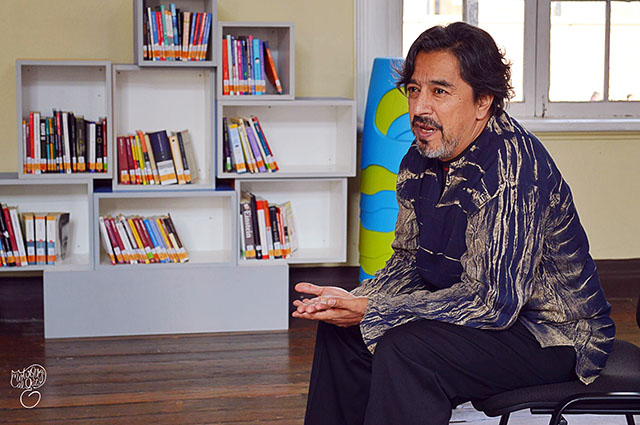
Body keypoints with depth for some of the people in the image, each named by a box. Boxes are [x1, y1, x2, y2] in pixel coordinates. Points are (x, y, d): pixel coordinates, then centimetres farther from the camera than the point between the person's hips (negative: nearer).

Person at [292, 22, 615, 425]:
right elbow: (408, 260, 10)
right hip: (484, 312, 9)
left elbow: (493, 301, -30)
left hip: (553, 334, -9)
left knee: (405, 349, -30)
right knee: (341, 329, 8)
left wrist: (369, 313, -27)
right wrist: (352, 302, -11)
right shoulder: (422, 157, 1)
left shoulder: (513, 165, -27)